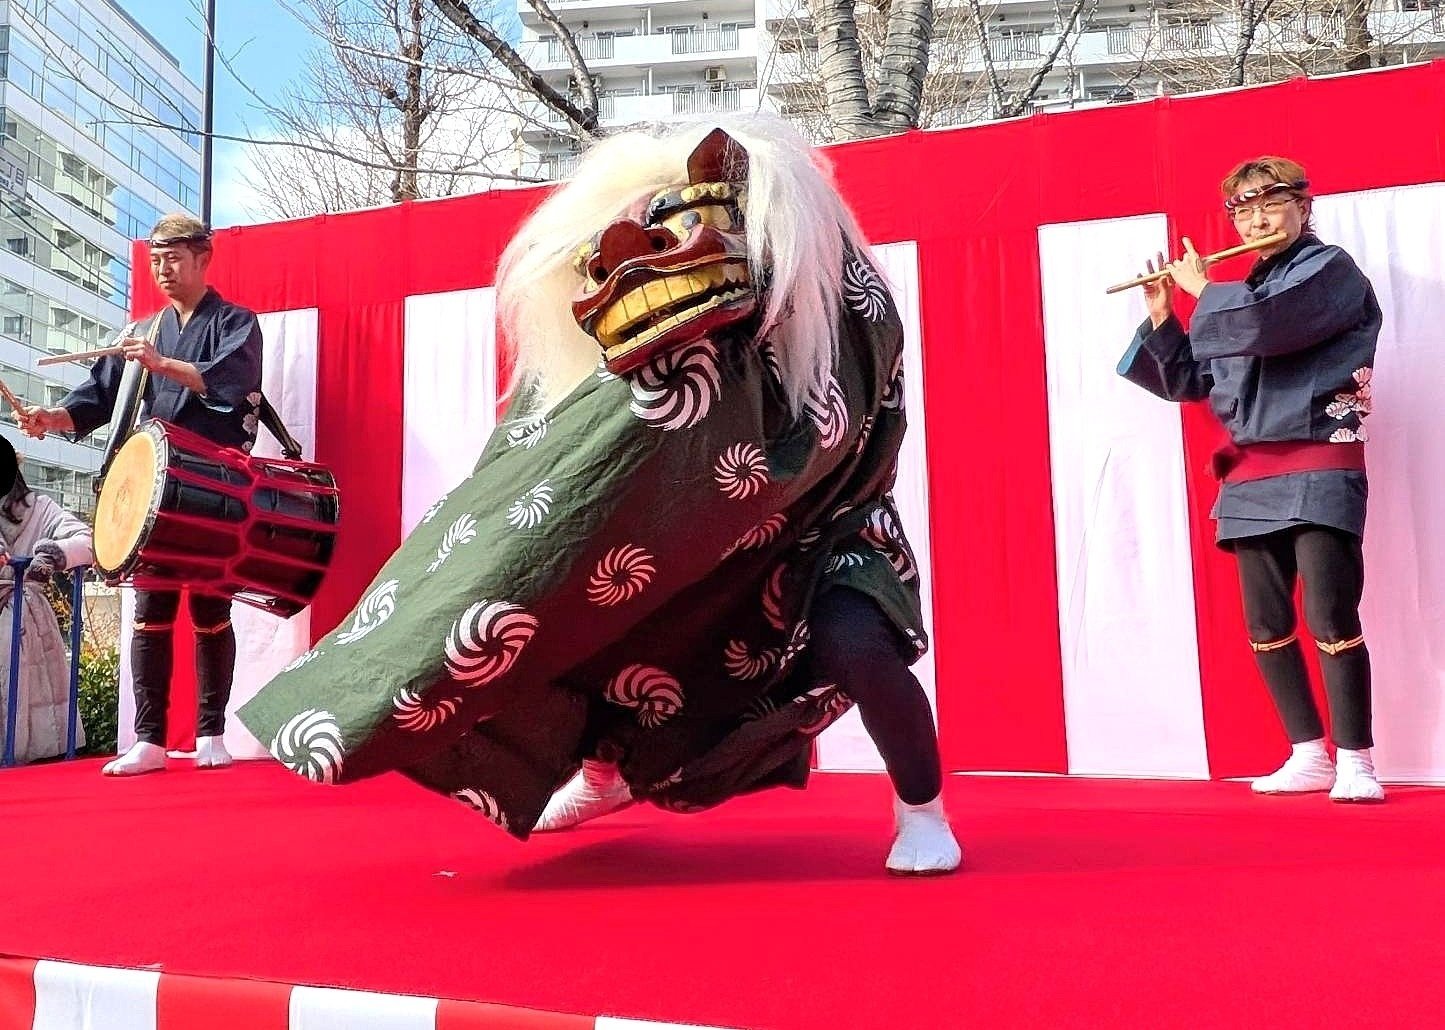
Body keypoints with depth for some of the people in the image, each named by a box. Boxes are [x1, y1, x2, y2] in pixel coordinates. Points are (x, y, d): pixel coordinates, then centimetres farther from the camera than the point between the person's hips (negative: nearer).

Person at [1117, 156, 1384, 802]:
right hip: (1251, 477, 7)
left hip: (1320, 468, -6)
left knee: (1331, 619, -11)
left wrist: (1201, 289, -4)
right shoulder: (1245, 294, 19)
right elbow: (1192, 382, 19)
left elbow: (1262, 326, -21)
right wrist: (1163, 318, 10)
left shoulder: (1331, 269, -1)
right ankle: (1309, 756, 17)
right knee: (1266, 626, 6)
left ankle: (1354, 761, 2)